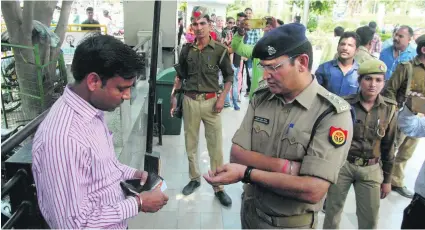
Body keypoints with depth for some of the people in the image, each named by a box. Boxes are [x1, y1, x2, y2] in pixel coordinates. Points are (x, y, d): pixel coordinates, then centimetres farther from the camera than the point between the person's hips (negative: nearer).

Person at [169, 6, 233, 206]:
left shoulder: (219, 50, -5)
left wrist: (222, 98, -8)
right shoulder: (187, 50, 4)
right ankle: (194, 179, 32)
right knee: (191, 143, 13)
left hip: (210, 101, -3)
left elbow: (229, 76, 2)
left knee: (216, 146, 2)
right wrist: (174, 96, 9)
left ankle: (218, 187, 14)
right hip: (189, 101, 3)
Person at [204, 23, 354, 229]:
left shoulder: (332, 113, -21)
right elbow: (237, 155, -9)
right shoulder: (260, 98, -4)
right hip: (250, 212, 5)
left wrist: (246, 173, -26)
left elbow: (313, 190, -28)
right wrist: (287, 167, -23)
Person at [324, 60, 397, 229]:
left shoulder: (390, 109, -3)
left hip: (370, 170, 2)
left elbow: (388, 146, 6)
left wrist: (387, 179, 9)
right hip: (341, 164, -1)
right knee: (332, 212, 11)